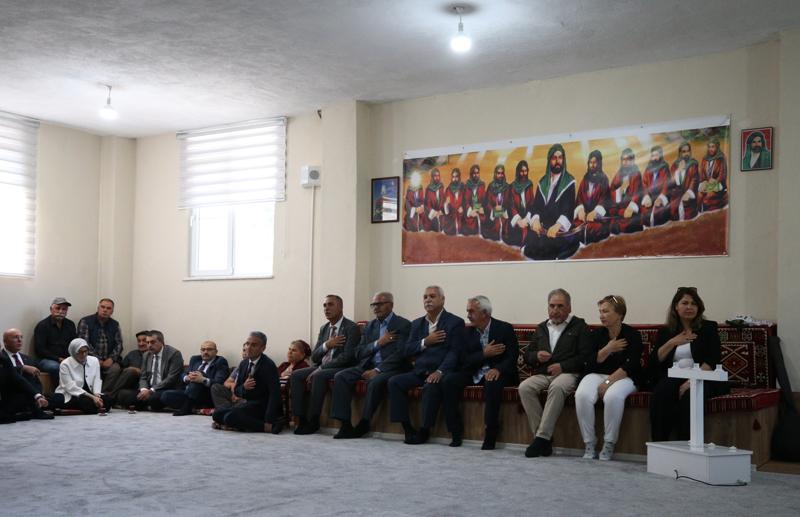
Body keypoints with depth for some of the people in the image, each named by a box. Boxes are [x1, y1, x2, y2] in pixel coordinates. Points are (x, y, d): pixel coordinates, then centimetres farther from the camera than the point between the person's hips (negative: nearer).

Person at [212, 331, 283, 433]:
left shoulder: (268, 365, -15)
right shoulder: (243, 363, 8)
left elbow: (274, 394, -21)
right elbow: (236, 391, 11)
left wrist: (268, 421, -30)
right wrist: (244, 387, -14)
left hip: (262, 405, -6)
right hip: (246, 402, 6)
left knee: (230, 417, -26)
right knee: (217, 415, -10)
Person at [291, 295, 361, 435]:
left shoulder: (351, 328, -7)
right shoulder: (324, 329, 16)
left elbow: (346, 357, -18)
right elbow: (314, 357, 11)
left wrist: (320, 369, -19)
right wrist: (326, 345, -11)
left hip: (342, 369, -7)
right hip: (322, 368, 7)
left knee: (319, 376, -33)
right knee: (296, 375, -13)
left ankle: (313, 421, -24)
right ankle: (302, 418, -15)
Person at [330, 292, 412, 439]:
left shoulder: (403, 325, -1)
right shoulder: (370, 326, 17)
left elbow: (400, 354, -13)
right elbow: (359, 354, 10)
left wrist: (377, 370, -20)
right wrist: (378, 343, -7)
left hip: (391, 368, -6)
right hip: (368, 366, 6)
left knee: (375, 381, -36)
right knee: (340, 377, -17)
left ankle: (363, 424, -21)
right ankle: (346, 424, -19)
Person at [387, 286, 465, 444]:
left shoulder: (455, 322, 2)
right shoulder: (417, 324, 18)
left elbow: (454, 352, -9)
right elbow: (406, 351, 11)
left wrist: (440, 372, -23)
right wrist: (425, 342, -7)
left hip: (440, 372, -5)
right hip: (419, 371, 5)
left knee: (431, 386, -35)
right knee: (394, 382, -19)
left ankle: (425, 430, -20)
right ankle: (408, 429, -15)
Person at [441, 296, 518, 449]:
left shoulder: (505, 329, -3)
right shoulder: (469, 331, 9)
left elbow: (512, 357, -10)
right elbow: (464, 360, 2)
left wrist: (497, 369, -29)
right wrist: (484, 354, -15)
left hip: (496, 373, -4)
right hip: (474, 373, 4)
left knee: (493, 383, -39)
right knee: (448, 380, -21)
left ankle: (490, 436, -26)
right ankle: (456, 433, -16)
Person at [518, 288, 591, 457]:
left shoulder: (579, 326, 10)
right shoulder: (541, 328, 24)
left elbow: (585, 356, -2)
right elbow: (527, 356, 24)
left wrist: (562, 366, -14)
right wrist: (537, 356, 0)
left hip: (567, 373, -4)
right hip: (542, 374, 4)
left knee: (557, 387, -38)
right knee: (524, 387, -28)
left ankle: (542, 437, -35)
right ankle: (542, 437, -25)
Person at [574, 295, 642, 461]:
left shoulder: (632, 335, -2)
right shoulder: (597, 334, 9)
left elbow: (630, 366, -11)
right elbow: (591, 363, 1)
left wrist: (608, 382, -17)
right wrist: (608, 349, -12)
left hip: (623, 377, -3)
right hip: (597, 375, 3)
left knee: (613, 396, -37)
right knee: (582, 395, -29)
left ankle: (609, 445, -22)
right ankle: (589, 445, -20)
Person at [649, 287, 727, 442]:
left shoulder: (709, 328, 11)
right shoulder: (665, 331, 19)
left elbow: (713, 360, -4)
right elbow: (654, 361, 8)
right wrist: (672, 343, -5)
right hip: (673, 378, 2)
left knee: (689, 396, -37)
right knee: (660, 394, -32)